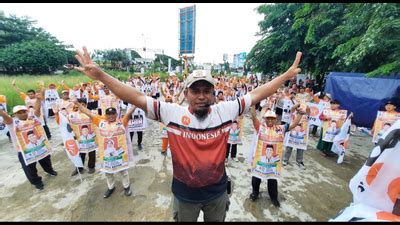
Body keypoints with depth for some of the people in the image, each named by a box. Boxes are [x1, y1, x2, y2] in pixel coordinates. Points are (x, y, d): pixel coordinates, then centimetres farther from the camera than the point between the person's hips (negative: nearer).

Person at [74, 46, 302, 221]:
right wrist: (100, 75, -22)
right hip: (184, 194, 0)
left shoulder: (225, 110, -13)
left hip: (217, 192, 2)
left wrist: (287, 75, -4)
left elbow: (256, 94, -7)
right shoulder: (172, 112, -18)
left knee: (217, 220, 30)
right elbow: (137, 98, -19)